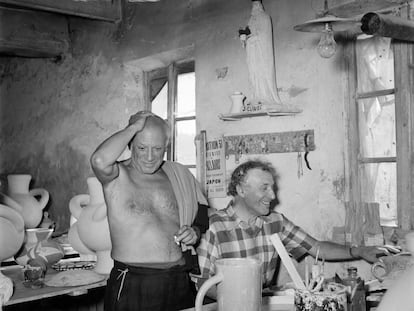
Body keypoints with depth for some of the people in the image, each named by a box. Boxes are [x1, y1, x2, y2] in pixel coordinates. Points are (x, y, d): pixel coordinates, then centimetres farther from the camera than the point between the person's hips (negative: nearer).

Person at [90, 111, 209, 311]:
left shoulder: (180, 175, 9)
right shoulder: (117, 177, -3)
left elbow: (202, 217, 19)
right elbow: (99, 160, -27)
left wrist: (195, 232, -3)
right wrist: (134, 127, -15)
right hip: (131, 286, -3)